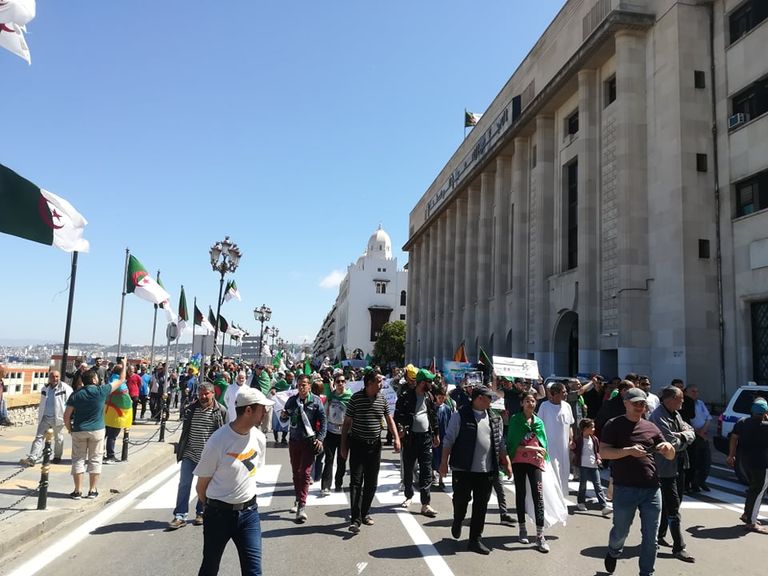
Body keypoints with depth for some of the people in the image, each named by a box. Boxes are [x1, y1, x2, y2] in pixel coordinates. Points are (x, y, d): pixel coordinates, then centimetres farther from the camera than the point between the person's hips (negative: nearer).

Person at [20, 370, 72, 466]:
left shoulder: (65, 388, -9)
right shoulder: (45, 389, 10)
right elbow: (42, 404, 20)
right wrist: (39, 417, 19)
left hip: (57, 418, -4)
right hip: (45, 417, 4)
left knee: (58, 439, 10)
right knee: (39, 437, -2)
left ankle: (57, 457, 26)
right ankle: (31, 458, -4)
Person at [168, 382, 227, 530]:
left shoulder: (220, 411, -7)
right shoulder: (190, 408, 1)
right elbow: (185, 428, 13)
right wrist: (181, 448, 14)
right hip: (190, 453, 2)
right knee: (184, 484, 0)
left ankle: (201, 512, 27)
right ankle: (180, 516, 6)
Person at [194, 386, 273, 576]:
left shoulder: (259, 437, -4)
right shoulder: (218, 441, -19)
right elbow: (202, 485, -7)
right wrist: (212, 507, 7)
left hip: (249, 511, 3)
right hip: (219, 513, -3)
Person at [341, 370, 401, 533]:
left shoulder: (382, 399, 2)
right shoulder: (356, 398, -10)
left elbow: (389, 419, 10)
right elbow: (347, 422, -4)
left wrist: (396, 438, -4)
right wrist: (343, 446, -5)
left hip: (375, 446, 4)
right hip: (357, 445, -4)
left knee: (371, 483, 11)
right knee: (356, 482, -7)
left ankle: (365, 513, 26)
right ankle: (355, 519, -6)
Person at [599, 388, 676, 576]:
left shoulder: (651, 427, 11)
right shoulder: (614, 425, -1)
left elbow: (670, 456, 15)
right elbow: (603, 452, -9)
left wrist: (668, 447, -9)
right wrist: (629, 450, -22)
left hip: (651, 489, 3)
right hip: (625, 489, -3)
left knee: (650, 538, 6)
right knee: (621, 531, 12)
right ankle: (613, 553, 43)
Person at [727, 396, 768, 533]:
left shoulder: (742, 422, 2)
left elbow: (734, 438, 6)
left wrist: (731, 455, 15)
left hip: (746, 460, 7)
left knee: (753, 488, 23)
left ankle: (747, 514, 31)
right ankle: (752, 522, 2)